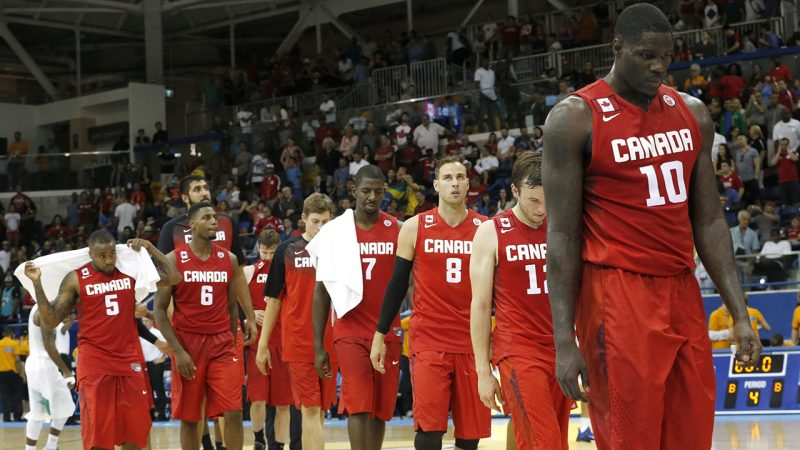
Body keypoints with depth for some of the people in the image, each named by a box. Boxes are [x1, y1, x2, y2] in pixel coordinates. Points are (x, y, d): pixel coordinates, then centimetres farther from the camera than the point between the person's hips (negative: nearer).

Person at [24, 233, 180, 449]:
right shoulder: (76, 279, -2)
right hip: (94, 364, -3)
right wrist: (37, 283, -14)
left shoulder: (131, 271, 5)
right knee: (97, 432, -5)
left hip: (130, 361, 3)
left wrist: (150, 248, 1)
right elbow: (50, 321, -3)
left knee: (134, 429, 4)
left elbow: (173, 277, 8)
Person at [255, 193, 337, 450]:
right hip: (298, 341, -2)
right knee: (310, 410, -8)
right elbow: (274, 299, 7)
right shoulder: (288, 250, 3)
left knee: (318, 410, 7)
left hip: (331, 342, 2)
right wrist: (263, 343, 5)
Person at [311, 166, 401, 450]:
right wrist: (318, 346, 1)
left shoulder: (397, 231, 4)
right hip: (351, 333, -2)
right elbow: (321, 291, 5)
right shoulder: (334, 232, 1)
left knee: (380, 411, 6)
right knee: (359, 407, -13)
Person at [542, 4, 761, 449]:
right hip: (617, 299, -5)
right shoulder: (575, 119, -6)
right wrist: (564, 340, -12)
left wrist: (740, 313, 5)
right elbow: (563, 235, -7)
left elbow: (709, 221, 12)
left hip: (683, 296, 6)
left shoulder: (693, 114, 10)